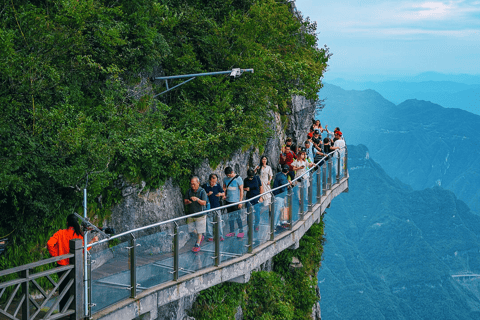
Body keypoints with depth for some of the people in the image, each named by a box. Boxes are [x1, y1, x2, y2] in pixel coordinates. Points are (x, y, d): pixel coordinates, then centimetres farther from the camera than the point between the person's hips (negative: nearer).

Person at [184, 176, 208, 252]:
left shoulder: (202, 191, -11)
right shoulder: (189, 191, 3)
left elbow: (204, 203, -18)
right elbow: (185, 201, 3)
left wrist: (197, 199, -35)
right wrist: (187, 202, -21)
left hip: (200, 214, -5)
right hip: (191, 214, 5)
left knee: (199, 230, 1)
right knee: (191, 229, 13)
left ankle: (197, 245, 13)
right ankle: (200, 237, 39)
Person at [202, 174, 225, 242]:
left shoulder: (218, 186, 4)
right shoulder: (205, 186, -1)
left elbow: (223, 193, 6)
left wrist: (220, 194, -16)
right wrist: (207, 194, -14)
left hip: (217, 206, 1)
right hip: (208, 207, -1)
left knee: (219, 221, 3)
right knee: (208, 222, 2)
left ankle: (220, 236, 12)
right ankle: (209, 236, 12)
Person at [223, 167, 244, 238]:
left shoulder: (238, 179, -8)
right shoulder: (225, 179, 8)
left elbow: (241, 190, -8)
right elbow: (224, 188, 20)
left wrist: (240, 201, -11)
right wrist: (224, 195, -1)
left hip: (236, 201, -6)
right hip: (228, 200, 6)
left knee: (237, 216, -3)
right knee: (230, 217, 10)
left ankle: (241, 231, 7)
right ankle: (232, 231, 18)